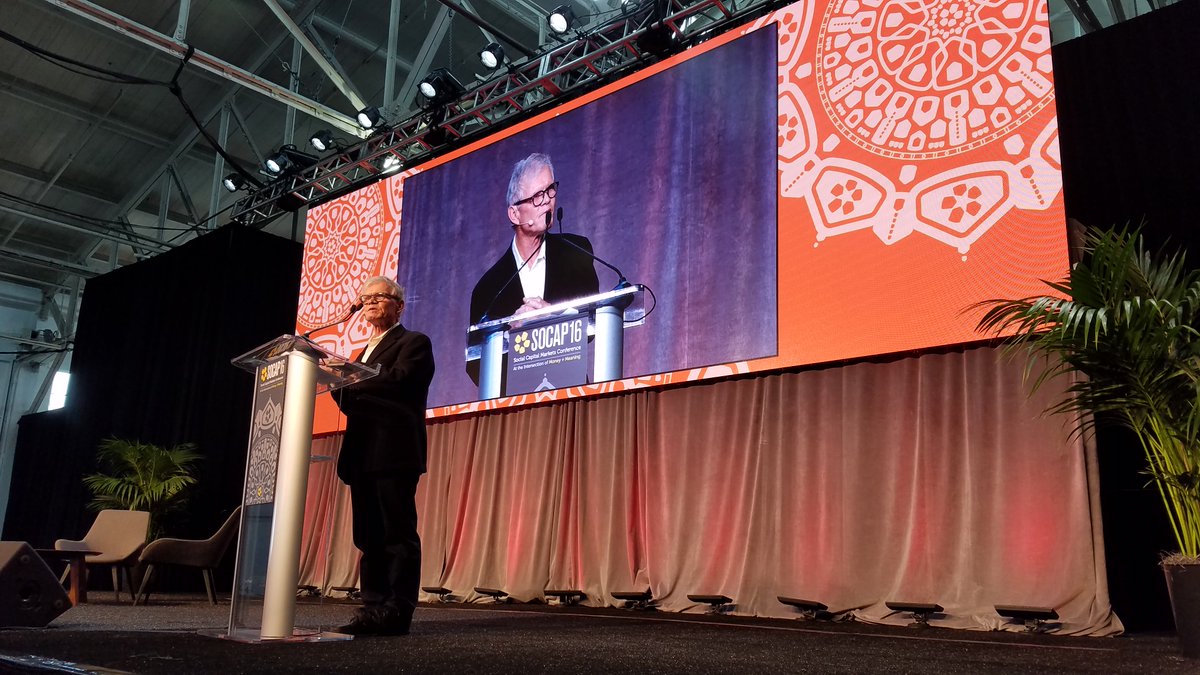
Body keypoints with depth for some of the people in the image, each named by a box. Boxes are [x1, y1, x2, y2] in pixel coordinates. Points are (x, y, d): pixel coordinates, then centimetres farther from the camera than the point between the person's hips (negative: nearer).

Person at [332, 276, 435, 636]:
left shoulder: (413, 342, 4)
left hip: (394, 452, -8)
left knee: (398, 533, -8)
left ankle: (396, 614, -8)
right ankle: (372, 610, 10)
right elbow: (351, 403, 19)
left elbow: (396, 380, -15)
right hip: (363, 454, 8)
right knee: (368, 537, 7)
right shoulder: (366, 350, 28)